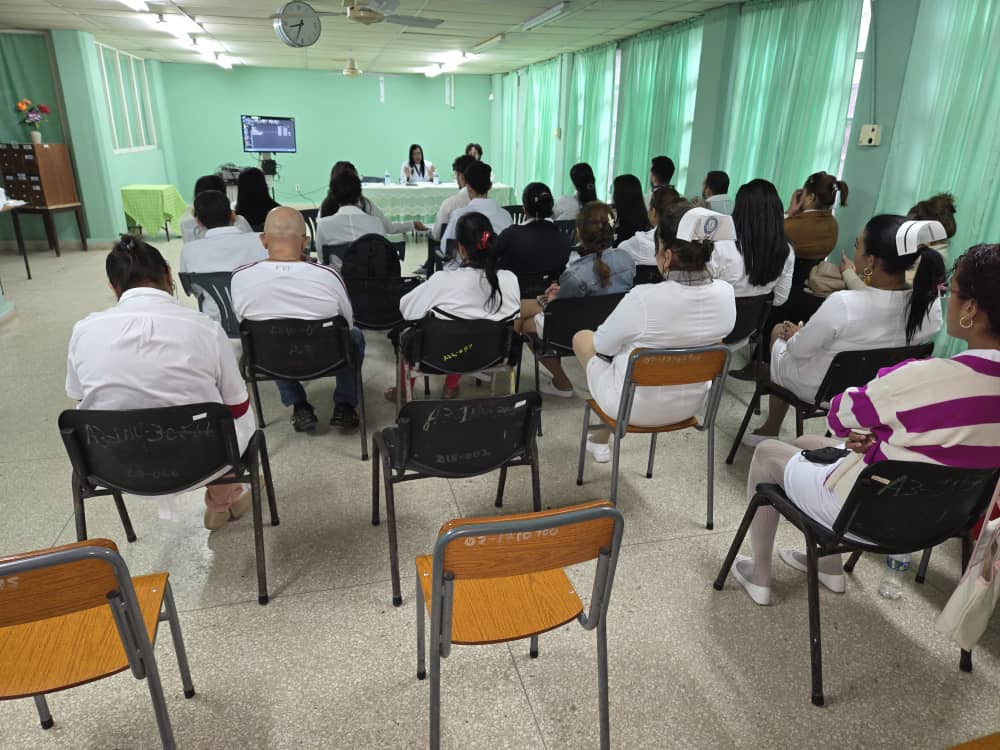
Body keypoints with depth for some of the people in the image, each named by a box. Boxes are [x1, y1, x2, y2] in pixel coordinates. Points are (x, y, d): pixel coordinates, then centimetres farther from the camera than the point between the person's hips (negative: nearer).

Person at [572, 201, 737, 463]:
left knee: (582, 338, 21)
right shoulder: (726, 294, -14)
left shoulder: (643, 299, -31)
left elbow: (602, 346, -14)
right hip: (690, 405, 5)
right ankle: (600, 440, 37)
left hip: (633, 407, -5)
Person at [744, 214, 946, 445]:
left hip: (819, 390, -5)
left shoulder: (841, 305, -36)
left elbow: (799, 349, -20)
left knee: (779, 331, 24)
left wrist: (793, 335, 2)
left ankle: (771, 429, 37)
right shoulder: (931, 305, -19)